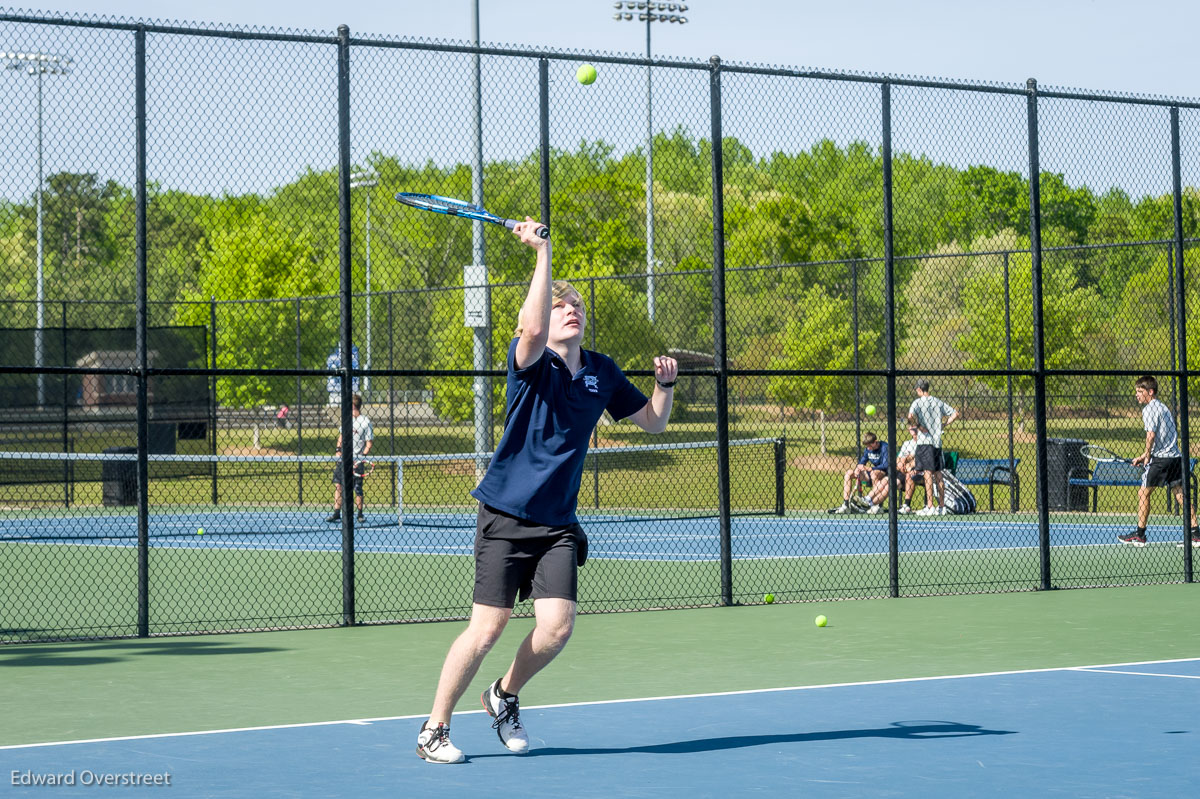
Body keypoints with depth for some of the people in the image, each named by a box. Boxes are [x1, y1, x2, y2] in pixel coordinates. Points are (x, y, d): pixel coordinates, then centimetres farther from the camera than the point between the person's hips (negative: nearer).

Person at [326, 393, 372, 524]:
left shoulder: (365, 422, -5)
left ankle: (360, 514, 12)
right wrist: (338, 448, 7)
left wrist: (363, 456, -18)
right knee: (338, 485, 0)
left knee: (357, 489, -1)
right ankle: (336, 514, 3)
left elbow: (369, 443, -5)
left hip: (356, 460, -5)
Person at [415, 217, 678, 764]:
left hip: (558, 524, 4)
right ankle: (433, 730, 10)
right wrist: (543, 254, -32)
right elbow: (533, 330, -31)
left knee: (557, 627, -9)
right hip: (505, 516, -4)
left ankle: (504, 698, 21)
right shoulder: (531, 363, -7)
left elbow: (653, 422, 19)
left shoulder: (601, 373, 9)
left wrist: (665, 383, -1)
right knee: (487, 628, -7)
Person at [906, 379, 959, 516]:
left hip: (924, 441, -5)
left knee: (928, 473, -7)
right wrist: (943, 425, 11)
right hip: (937, 442, 5)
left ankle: (929, 507, -10)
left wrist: (918, 426, -11)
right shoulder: (938, 402, 10)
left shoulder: (918, 402, -6)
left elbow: (910, 416, -25)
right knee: (937, 474, 9)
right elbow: (955, 414, 14)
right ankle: (941, 507, 10)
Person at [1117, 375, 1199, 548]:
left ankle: (1139, 534, 5)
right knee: (1180, 494, 6)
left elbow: (1151, 434, -19)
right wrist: (1144, 456, 22)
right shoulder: (1164, 407, 20)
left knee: (1144, 493, 1)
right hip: (1175, 457, 8)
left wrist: (1147, 455, -6)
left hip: (1160, 460, -8)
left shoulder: (1149, 409, -8)